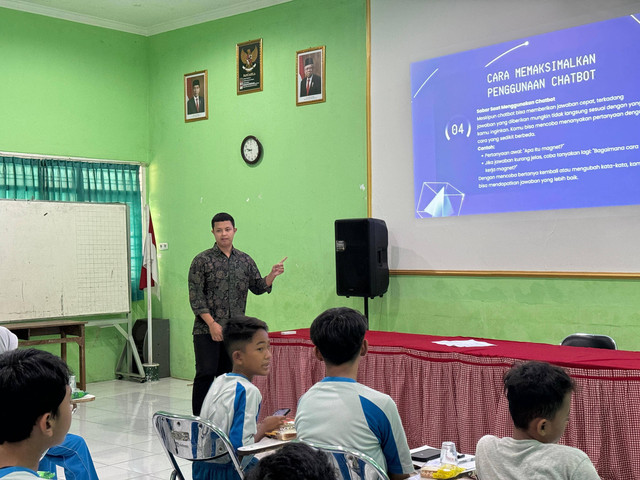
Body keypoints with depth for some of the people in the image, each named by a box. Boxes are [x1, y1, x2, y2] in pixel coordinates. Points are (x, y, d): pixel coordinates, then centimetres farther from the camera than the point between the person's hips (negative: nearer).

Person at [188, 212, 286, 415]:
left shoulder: (245, 261, 11)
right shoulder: (202, 260, -2)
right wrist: (212, 323, -15)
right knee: (205, 374, -7)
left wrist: (272, 275, -5)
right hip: (207, 330, -4)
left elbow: (257, 288, 15)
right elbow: (196, 296, -7)